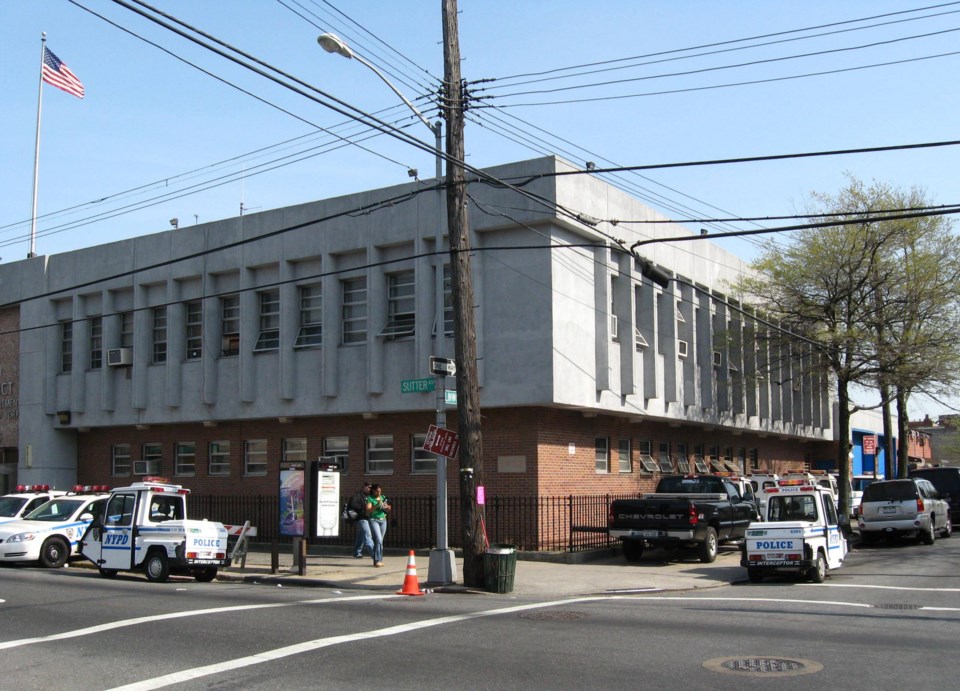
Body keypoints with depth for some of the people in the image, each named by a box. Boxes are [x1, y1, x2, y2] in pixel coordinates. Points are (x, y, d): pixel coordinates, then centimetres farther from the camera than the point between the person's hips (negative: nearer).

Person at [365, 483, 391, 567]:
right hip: (374, 520, -5)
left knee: (380, 541, 6)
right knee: (378, 540, -17)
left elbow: (388, 510, 18)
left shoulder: (383, 498, 12)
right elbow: (368, 510, -14)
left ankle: (377, 560, 12)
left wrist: (386, 507, -5)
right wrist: (377, 505, -24)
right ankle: (378, 560, -19)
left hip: (383, 520, 5)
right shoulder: (370, 499, -3)